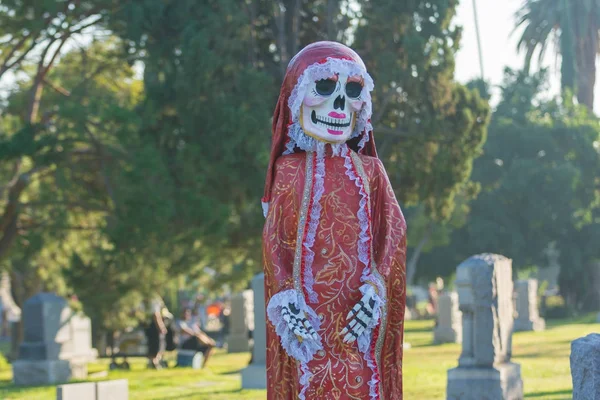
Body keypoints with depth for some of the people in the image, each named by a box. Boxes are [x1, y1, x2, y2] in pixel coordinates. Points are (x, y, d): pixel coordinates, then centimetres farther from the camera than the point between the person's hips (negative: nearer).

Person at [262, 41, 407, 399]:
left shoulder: (369, 170, 9)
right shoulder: (289, 170, 5)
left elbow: (392, 233, 3)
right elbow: (274, 240, 2)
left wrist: (375, 291, -10)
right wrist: (286, 300, -11)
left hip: (358, 315, 2)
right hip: (308, 314, -1)